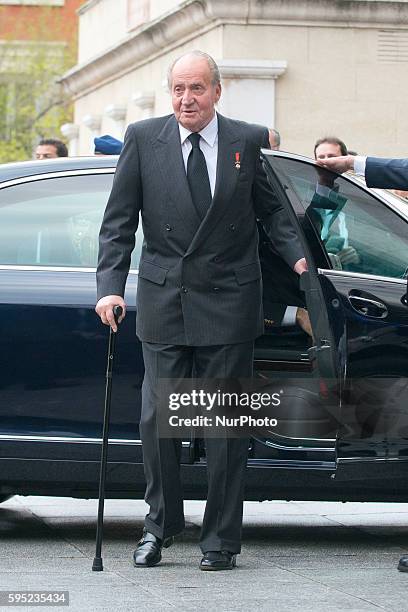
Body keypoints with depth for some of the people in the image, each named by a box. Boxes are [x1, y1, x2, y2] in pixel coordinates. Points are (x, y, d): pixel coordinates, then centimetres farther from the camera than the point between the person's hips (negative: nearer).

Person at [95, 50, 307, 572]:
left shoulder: (250, 141, 1)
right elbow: (119, 222, 2)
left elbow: (272, 209, 8)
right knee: (157, 419, 3)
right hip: (163, 299, 1)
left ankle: (221, 539, 9)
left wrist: (297, 256, -9)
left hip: (227, 300, -1)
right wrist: (110, 287, -7)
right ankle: (160, 525, 21)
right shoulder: (143, 139, 2)